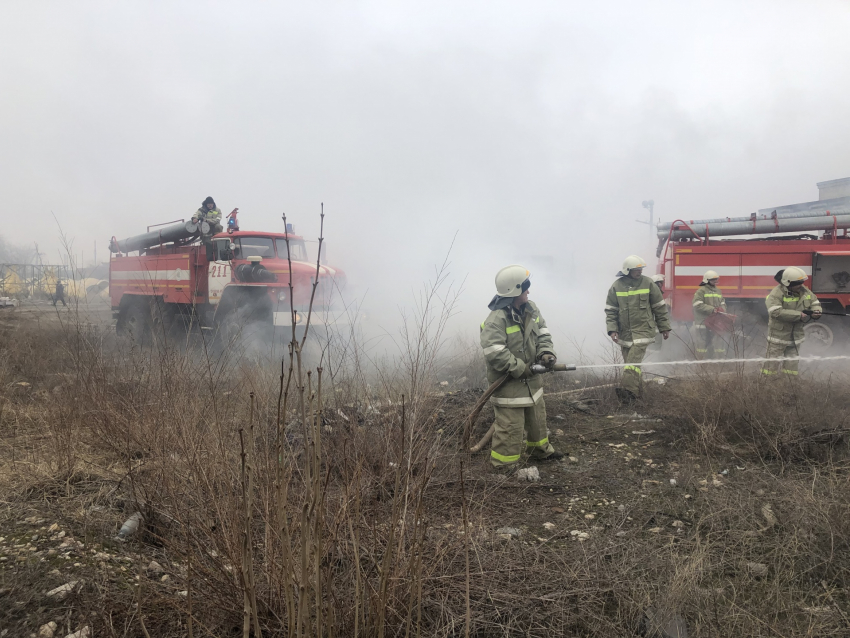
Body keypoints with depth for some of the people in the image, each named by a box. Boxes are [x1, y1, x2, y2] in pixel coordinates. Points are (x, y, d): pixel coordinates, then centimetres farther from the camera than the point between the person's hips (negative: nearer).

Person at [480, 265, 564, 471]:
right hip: (508, 382, -8)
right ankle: (504, 465, 13)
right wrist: (520, 368, -25)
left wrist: (545, 352, -10)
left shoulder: (530, 309, -1)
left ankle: (540, 450, 46)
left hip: (531, 378, 9)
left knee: (537, 417, 25)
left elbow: (543, 333, 9)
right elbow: (493, 352, -33)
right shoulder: (497, 318, -27)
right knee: (510, 425, -2)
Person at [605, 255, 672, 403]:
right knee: (629, 362, 6)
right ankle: (636, 391, 16)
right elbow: (610, 310, 5)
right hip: (624, 332, 3)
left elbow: (659, 307, 8)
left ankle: (629, 391, -22)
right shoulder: (617, 286, 2)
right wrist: (612, 330, -5)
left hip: (642, 331, -3)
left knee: (633, 361, -17)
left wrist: (664, 327, 10)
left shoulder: (647, 283, 1)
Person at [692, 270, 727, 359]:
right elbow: (698, 305, -16)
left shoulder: (718, 291, 15)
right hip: (703, 321, -6)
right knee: (703, 343, 0)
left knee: (719, 341, 8)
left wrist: (722, 309, -5)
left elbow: (723, 304, 18)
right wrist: (712, 309, -20)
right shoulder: (701, 291, -7)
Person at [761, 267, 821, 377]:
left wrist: (816, 312, -10)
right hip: (779, 334, -7)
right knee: (773, 363, -2)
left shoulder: (804, 291, 2)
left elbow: (815, 302, 15)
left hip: (796, 334, 7)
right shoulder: (777, 293, -20)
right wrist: (798, 315, -28)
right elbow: (776, 312, -31)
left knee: (792, 363, 15)